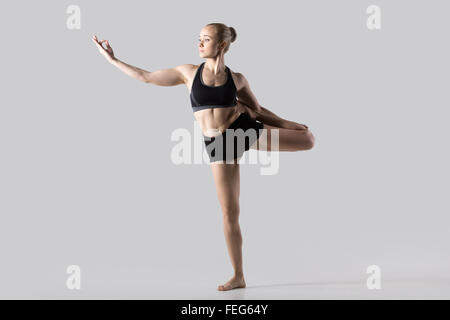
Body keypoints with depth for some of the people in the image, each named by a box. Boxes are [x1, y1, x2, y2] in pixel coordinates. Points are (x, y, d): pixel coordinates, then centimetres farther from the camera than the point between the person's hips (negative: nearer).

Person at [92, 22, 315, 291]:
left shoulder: (237, 78, 1)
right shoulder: (189, 72, 2)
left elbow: (260, 111, 11)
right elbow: (147, 77, 9)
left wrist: (291, 124, 4)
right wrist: (113, 60, 10)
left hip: (244, 130, 0)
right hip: (217, 145, 0)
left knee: (308, 139, -10)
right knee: (230, 212, 0)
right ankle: (239, 276, 12)